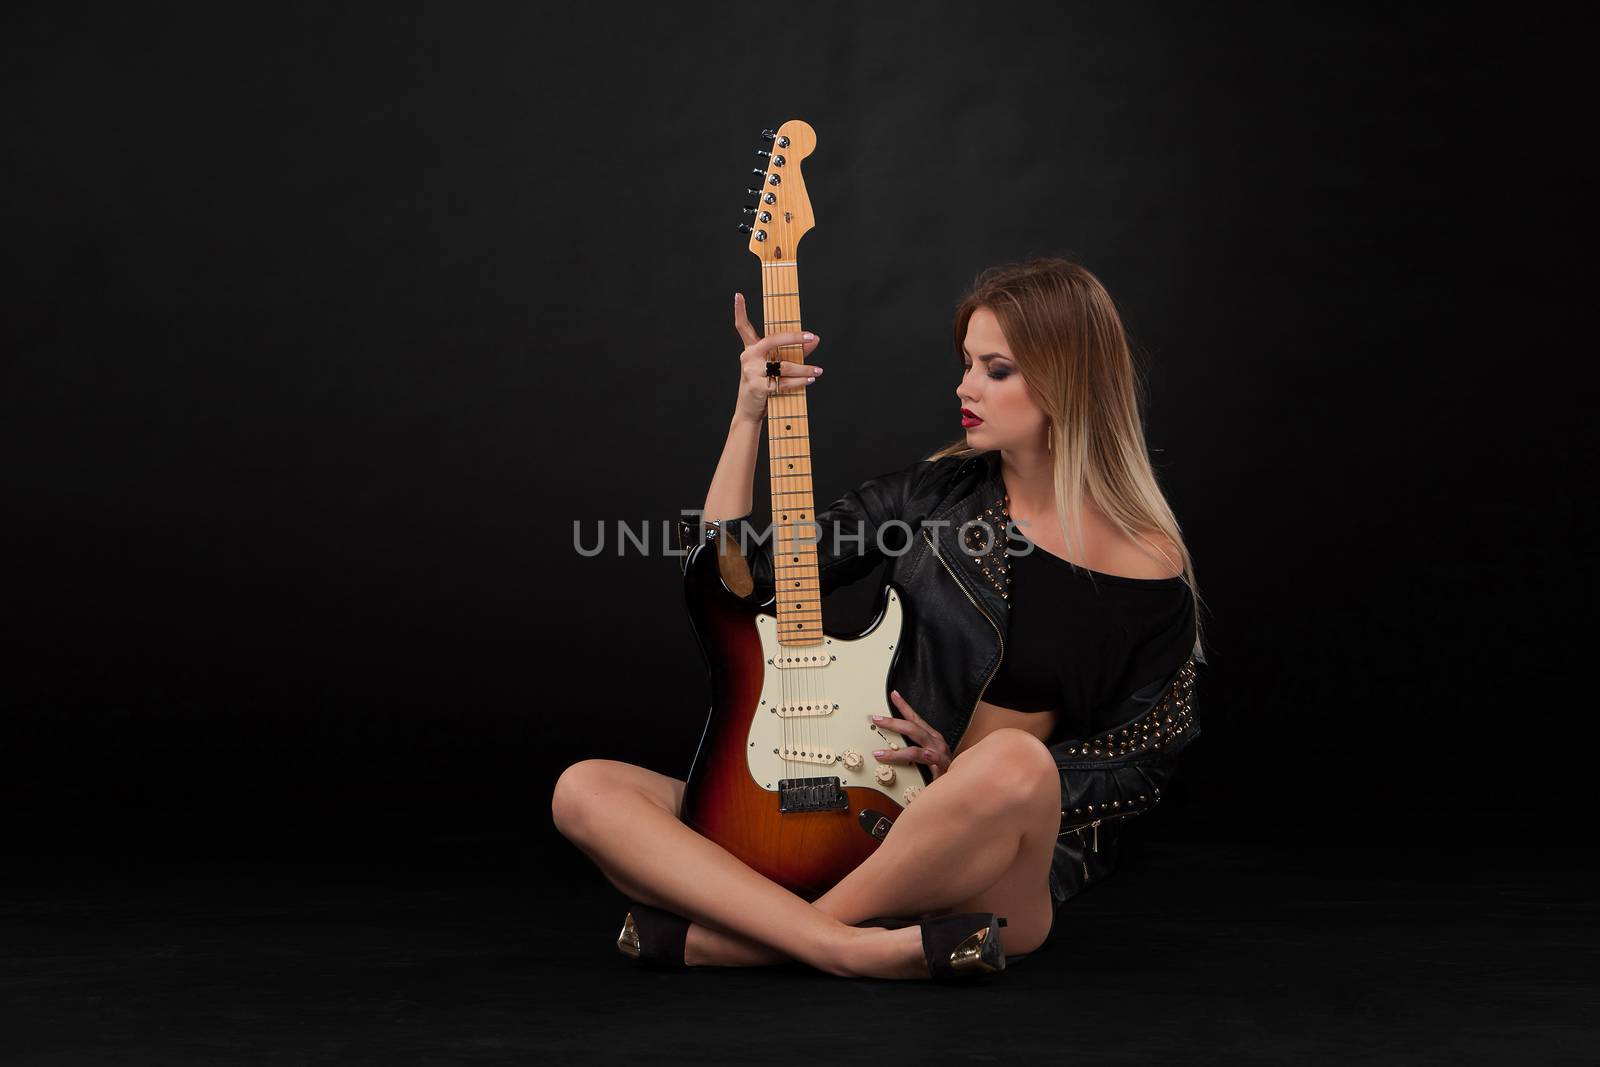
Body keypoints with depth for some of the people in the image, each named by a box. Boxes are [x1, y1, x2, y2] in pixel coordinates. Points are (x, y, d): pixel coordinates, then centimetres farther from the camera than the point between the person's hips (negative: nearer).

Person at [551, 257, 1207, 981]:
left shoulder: (1151, 574, -3)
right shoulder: (937, 494, 6)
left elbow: (1139, 767, 2)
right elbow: (734, 579, 7)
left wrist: (968, 774, -9)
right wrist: (749, 417, -2)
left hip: (1002, 871, -4)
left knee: (1014, 763, -41)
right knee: (585, 790, -13)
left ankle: (717, 938, -26)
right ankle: (856, 948, -31)